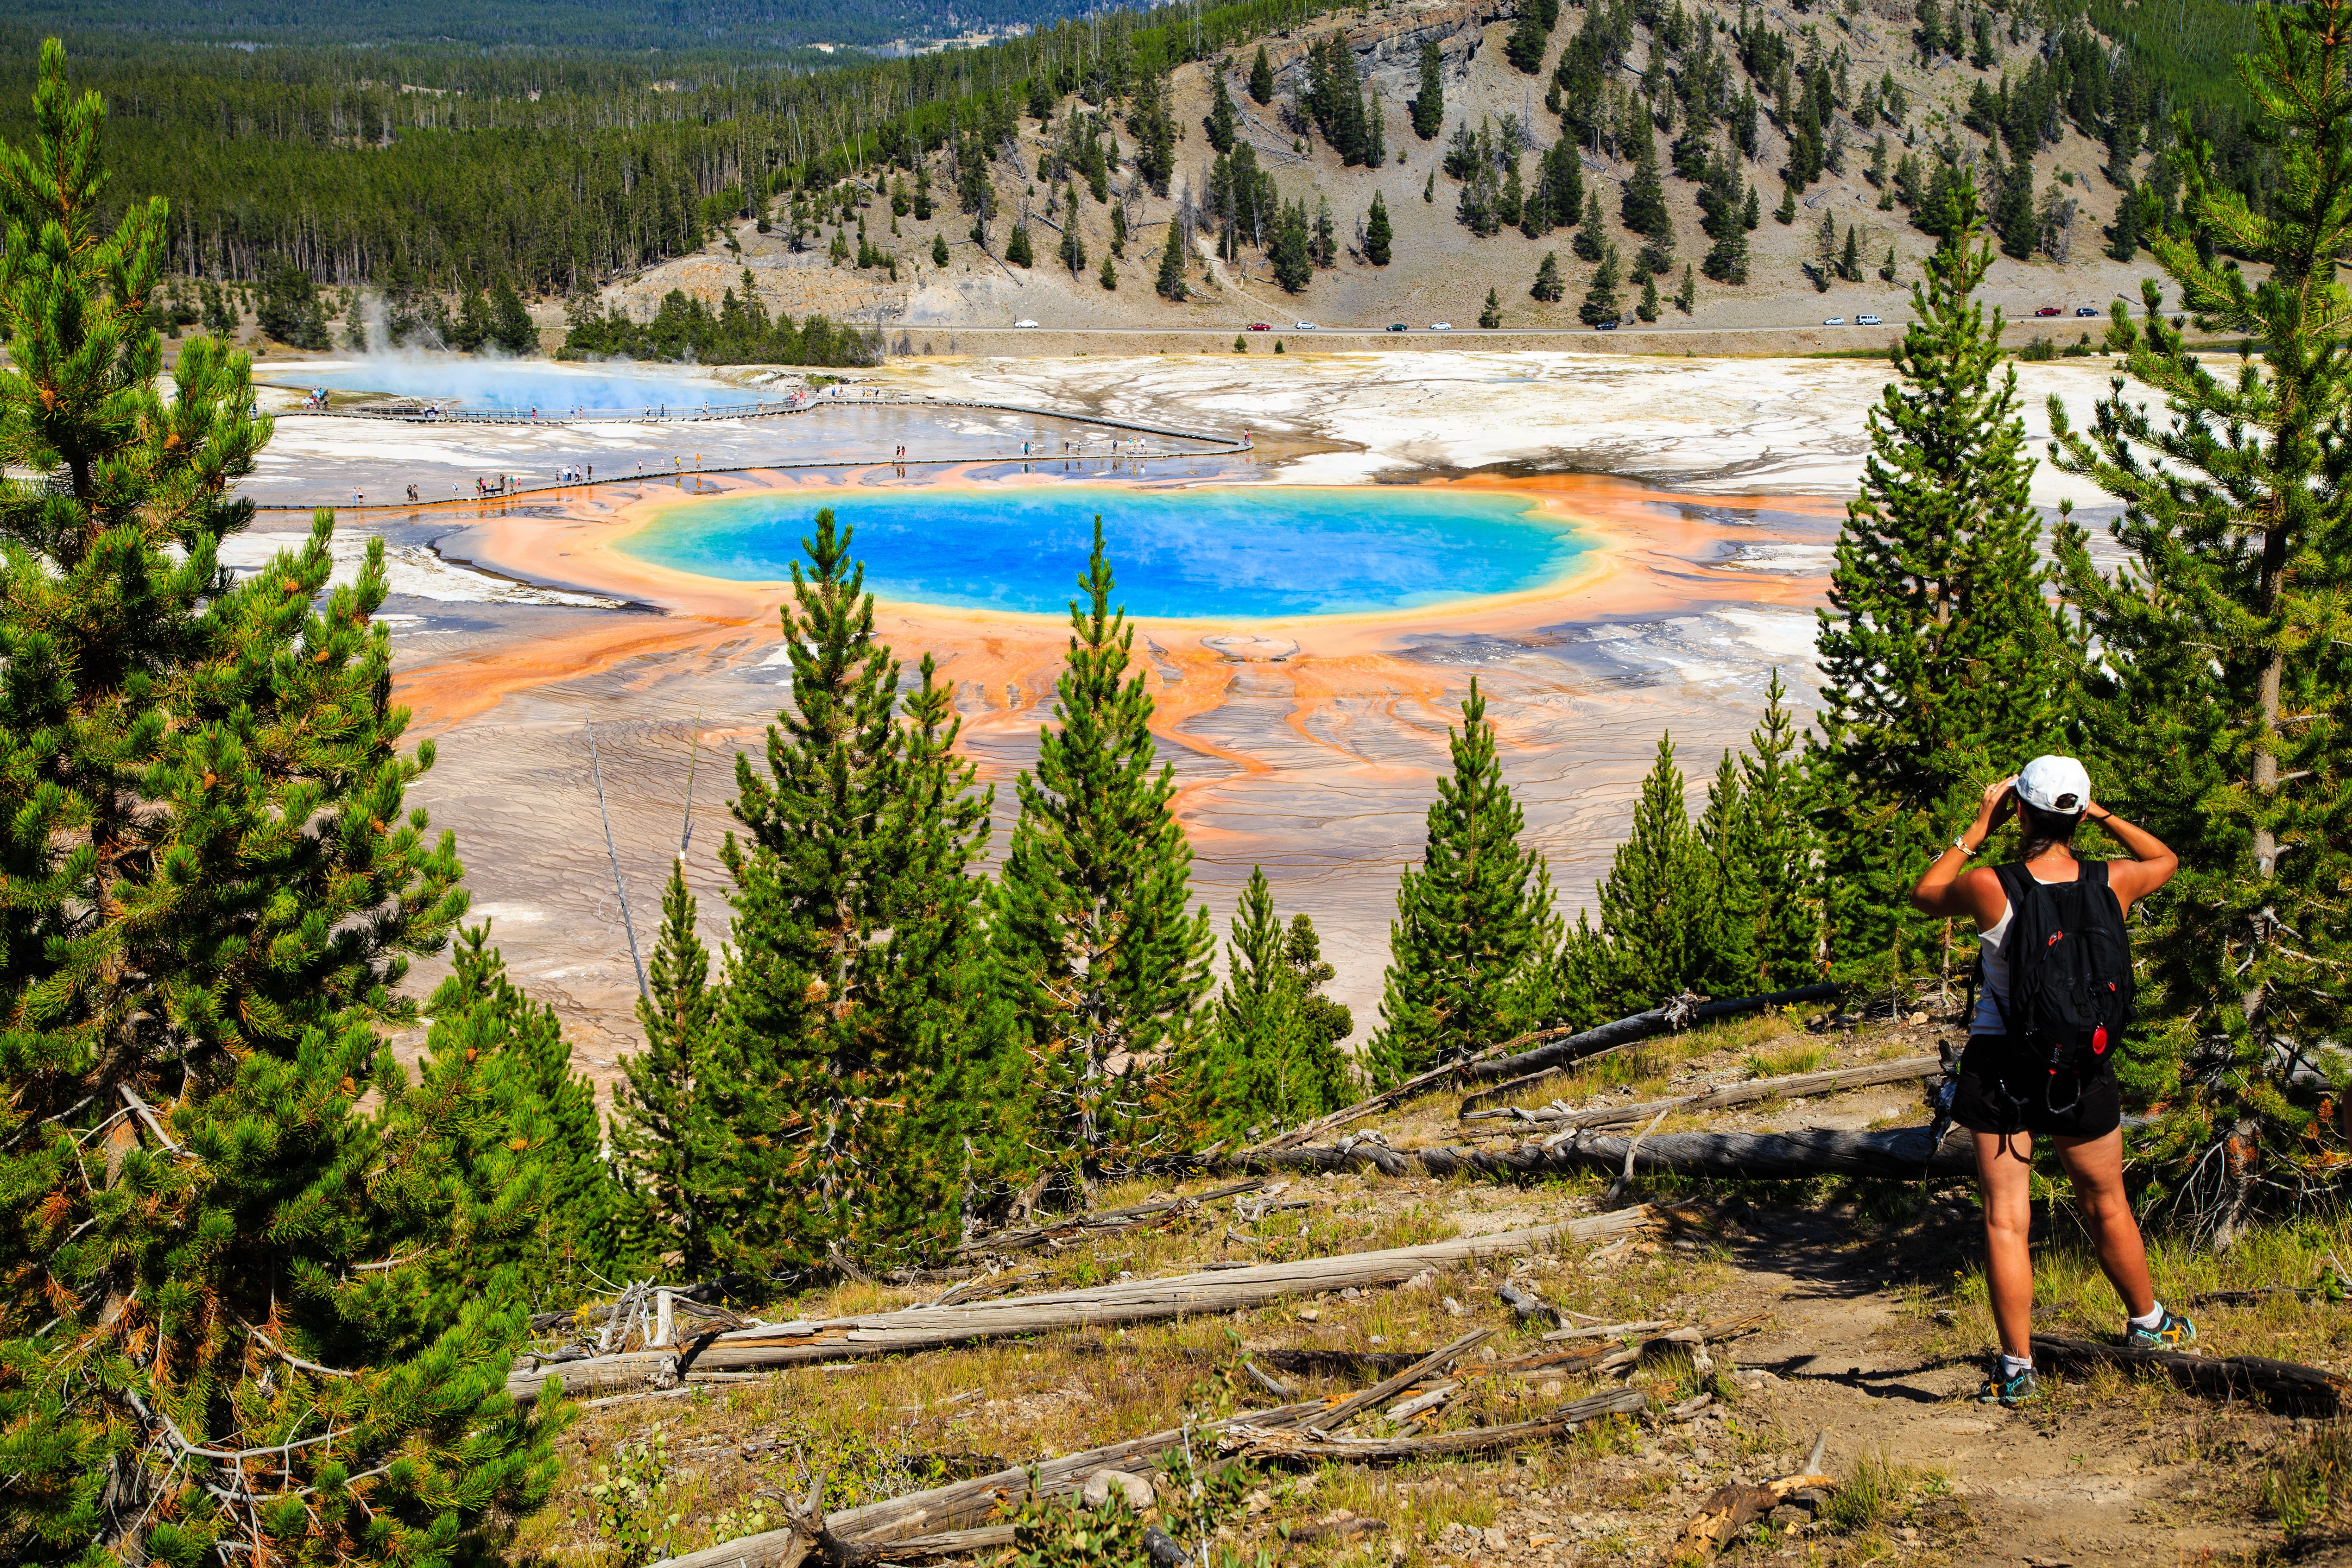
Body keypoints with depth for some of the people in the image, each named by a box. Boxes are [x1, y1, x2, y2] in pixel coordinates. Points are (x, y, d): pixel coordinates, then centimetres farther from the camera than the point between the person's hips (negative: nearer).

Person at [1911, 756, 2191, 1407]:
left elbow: (1924, 894, 7)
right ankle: (2146, 1322, 42)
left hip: (2000, 1066, -2)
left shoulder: (1991, 888, -15)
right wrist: (2101, 815, 14)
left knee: (2006, 1221, 5)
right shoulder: (2111, 884, -6)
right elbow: (2165, 858, 17)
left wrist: (1977, 830, 8)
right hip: (2084, 1073, 3)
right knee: (2107, 1206, 22)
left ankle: (2017, 1368, 9)